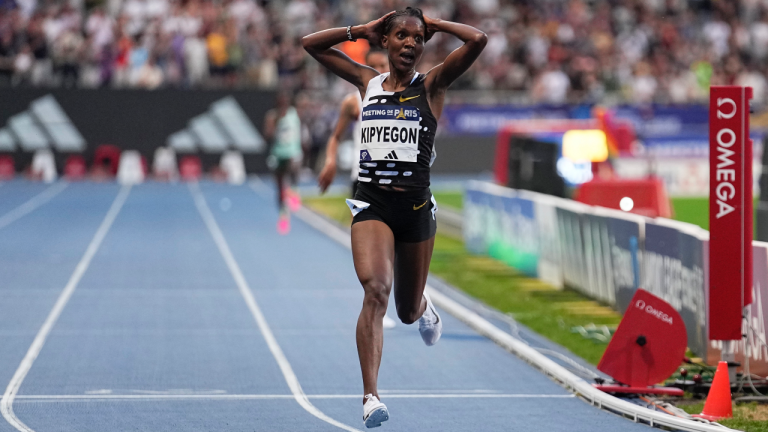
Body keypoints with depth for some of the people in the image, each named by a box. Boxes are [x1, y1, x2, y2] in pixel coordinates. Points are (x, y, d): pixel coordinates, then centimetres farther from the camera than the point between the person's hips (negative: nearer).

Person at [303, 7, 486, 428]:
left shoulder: (432, 85, 1)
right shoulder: (368, 82, 8)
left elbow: (478, 40, -13)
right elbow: (311, 43, 14)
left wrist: (435, 25, 0)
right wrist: (362, 30, 9)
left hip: (415, 205, 0)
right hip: (371, 203, 0)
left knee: (407, 311, 14)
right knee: (375, 289, -24)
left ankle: (424, 308, 55)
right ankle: (371, 397, -28)